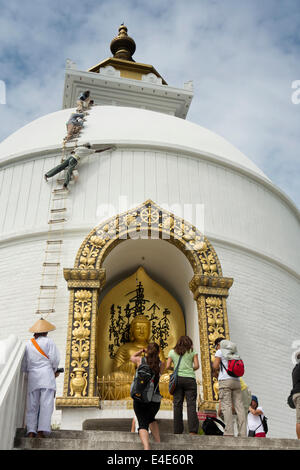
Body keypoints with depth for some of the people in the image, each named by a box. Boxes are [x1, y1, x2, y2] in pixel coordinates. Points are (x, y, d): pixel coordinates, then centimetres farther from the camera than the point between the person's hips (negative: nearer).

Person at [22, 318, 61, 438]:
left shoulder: (28, 344, 14)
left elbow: (23, 366, 14)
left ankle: (31, 431, -4)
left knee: (32, 405, 4)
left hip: (32, 378, 4)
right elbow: (54, 359, -3)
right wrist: (54, 371, 14)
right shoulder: (48, 342, 3)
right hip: (46, 376, -4)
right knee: (46, 404, -5)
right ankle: (42, 431, -14)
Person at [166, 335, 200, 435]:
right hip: (190, 379, -1)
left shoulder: (172, 352, 13)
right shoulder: (192, 352, 10)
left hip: (177, 378, 1)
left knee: (177, 405, 2)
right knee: (191, 405, -4)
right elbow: (196, 366, 2)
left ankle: (178, 431, 0)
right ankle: (193, 430, -13)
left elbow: (167, 366, 8)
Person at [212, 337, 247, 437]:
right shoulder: (235, 353, 23)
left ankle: (229, 432, -17)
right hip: (236, 381, 5)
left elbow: (215, 366, -9)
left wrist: (216, 373, 11)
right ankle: (243, 433, -7)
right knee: (239, 407, 0)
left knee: (226, 406, -9)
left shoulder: (220, 352, 5)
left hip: (225, 381, -5)